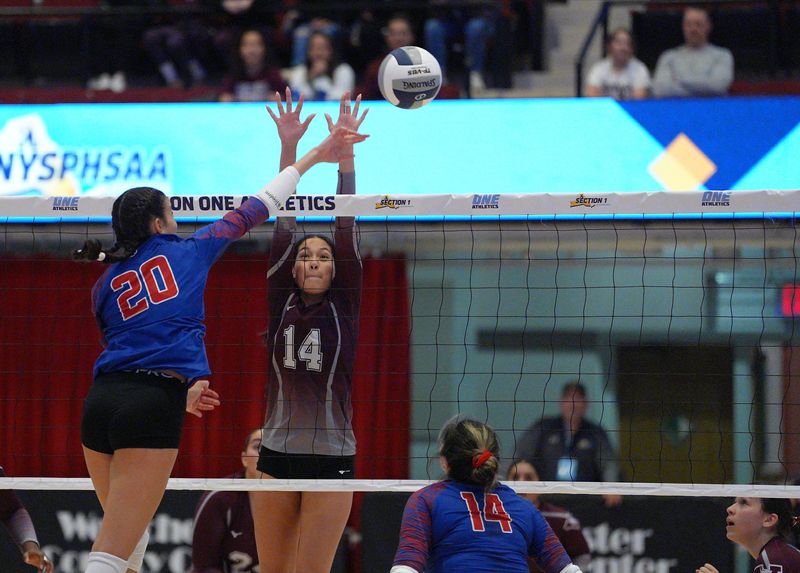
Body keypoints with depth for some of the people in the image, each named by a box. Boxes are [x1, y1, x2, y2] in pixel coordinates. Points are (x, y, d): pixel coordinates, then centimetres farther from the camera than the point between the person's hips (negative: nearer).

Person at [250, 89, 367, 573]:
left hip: (331, 457, -2)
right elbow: (285, 226, 0)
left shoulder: (345, 306, 3)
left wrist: (346, 152, -14)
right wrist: (289, 148, -7)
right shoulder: (280, 302, 7)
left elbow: (346, 230, -5)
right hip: (277, 455, 2)